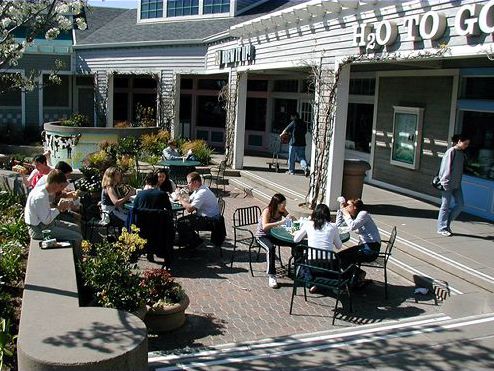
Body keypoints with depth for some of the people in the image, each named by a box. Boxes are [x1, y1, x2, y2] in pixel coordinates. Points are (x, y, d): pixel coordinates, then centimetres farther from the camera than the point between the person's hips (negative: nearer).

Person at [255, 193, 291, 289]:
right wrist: (280, 222, -42)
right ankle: (271, 276, -31)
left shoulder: (282, 211, -4)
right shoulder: (267, 211, -22)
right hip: (262, 236, -5)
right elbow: (264, 227, -36)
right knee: (271, 248, -38)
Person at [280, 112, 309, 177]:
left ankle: (291, 170, 17)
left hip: (293, 143, -5)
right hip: (302, 144, 5)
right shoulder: (304, 124, 9)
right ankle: (306, 168, -16)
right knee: (302, 158, 6)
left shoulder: (294, 123, -8)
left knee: (291, 158, 9)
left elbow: (285, 130, -2)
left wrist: (281, 135, 20)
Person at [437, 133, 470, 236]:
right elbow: (446, 168, -15)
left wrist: (459, 181, 9)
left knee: (460, 205, 7)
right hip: (448, 184, -7)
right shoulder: (451, 152, -12)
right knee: (445, 206, 1)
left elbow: (461, 168, 14)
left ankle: (447, 223, 21)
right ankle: (442, 228, 11)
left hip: (457, 184, 8)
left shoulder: (462, 153, 10)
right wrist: (445, 182, -17)